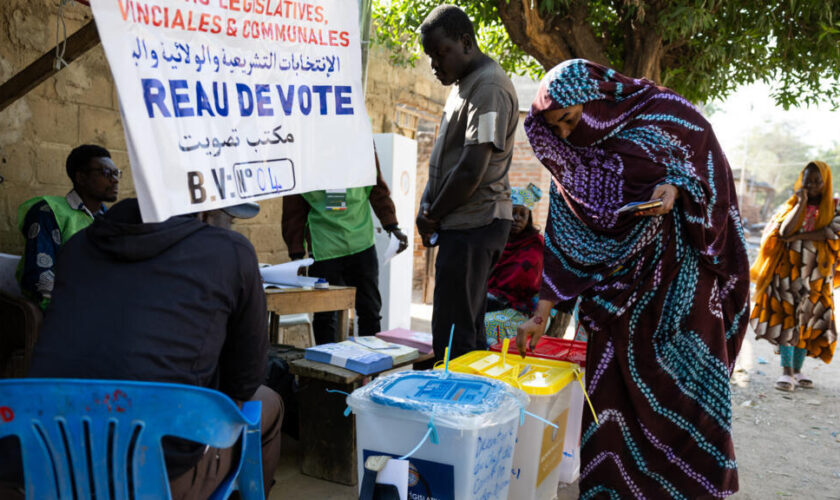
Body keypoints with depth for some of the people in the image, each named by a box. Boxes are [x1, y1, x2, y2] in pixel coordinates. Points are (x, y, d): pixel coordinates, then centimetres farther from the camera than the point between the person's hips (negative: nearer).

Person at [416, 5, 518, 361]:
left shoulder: (489, 88, -14)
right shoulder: (463, 84, 18)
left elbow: (471, 170, -21)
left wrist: (432, 215, -8)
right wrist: (427, 204, 6)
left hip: (474, 223, -10)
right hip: (464, 224, 10)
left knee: (453, 335, -7)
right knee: (467, 328, 14)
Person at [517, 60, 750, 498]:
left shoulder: (664, 113, -7)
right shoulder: (570, 164, 1)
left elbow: (708, 165, 1)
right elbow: (562, 244, 0)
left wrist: (674, 186, -22)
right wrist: (540, 315, -4)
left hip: (680, 281, -2)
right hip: (618, 292, 3)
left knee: (688, 384, 1)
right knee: (611, 391, 2)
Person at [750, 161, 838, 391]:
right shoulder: (791, 206, 6)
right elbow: (784, 232, -12)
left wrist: (799, 236, -15)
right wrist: (801, 203, -11)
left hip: (816, 274, 1)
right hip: (788, 271, -1)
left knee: (807, 321, 4)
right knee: (786, 318, -7)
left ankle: (797, 370, 14)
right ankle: (787, 370, -6)